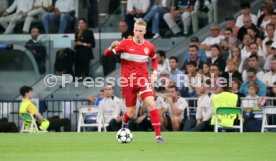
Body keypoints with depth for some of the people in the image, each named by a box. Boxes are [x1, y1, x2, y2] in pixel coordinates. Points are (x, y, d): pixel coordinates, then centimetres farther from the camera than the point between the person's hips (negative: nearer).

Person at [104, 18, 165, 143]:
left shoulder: (149, 46, 1)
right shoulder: (126, 43, -7)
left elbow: (154, 59, 22)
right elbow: (107, 54, -6)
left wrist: (154, 72, 6)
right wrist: (112, 47, -28)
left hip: (143, 79, 1)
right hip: (128, 81, -1)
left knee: (151, 103, -22)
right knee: (131, 114, 4)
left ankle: (158, 136, -17)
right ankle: (124, 122, 44)